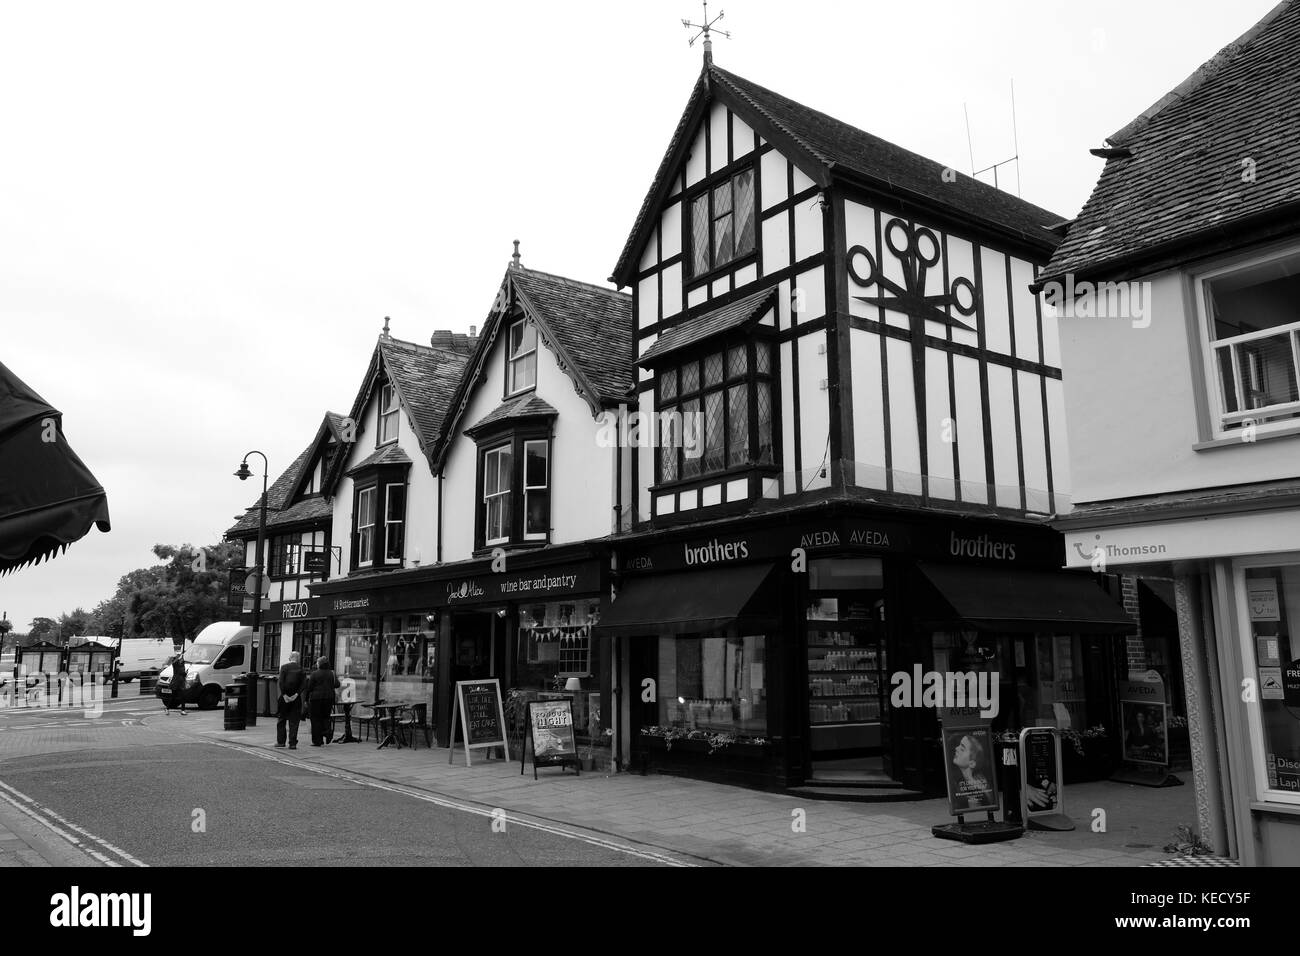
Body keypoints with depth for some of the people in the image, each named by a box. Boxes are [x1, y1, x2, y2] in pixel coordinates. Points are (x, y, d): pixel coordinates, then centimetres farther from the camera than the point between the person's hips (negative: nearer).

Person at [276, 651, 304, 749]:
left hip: (284, 696, 0)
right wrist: (296, 694, -9)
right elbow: (303, 684, -8)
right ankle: (292, 743, 1)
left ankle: (280, 741, 14)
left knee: (281, 719, 13)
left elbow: (281, 682, -9)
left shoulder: (284, 667, -2)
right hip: (296, 698, 0)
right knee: (294, 721, 4)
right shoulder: (301, 668, -1)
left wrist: (284, 695, -9)